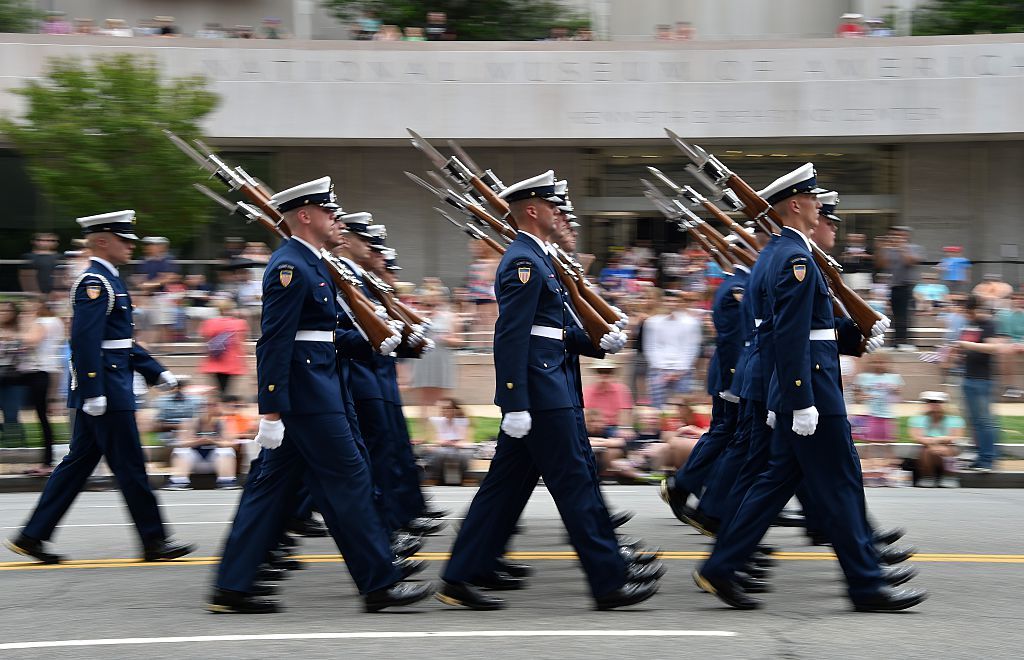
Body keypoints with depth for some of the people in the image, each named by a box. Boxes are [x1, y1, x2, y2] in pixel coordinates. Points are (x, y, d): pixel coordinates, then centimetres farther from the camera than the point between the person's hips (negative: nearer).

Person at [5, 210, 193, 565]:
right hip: (105, 389, -11)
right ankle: (154, 541, 4)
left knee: (78, 463, 11)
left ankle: (32, 536, 12)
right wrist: (93, 392, -26)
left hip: (111, 388, 11)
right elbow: (84, 340, -22)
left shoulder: (108, 281, 18)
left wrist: (157, 372, 22)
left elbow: (123, 341, 25)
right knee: (130, 466, -3)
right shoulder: (94, 282, -14)